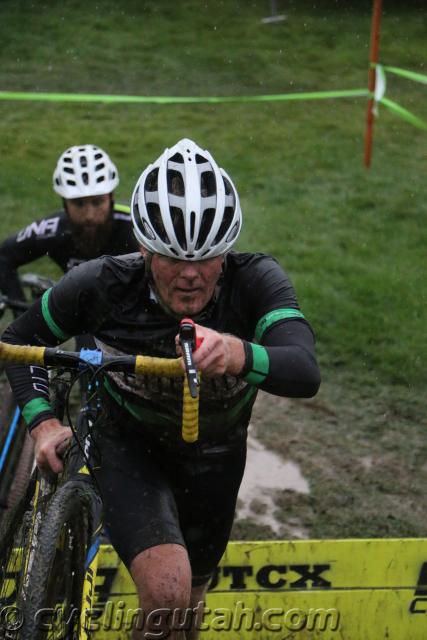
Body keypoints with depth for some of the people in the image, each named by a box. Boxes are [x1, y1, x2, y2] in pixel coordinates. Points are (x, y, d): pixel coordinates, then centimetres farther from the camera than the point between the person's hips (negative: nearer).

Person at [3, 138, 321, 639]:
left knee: (190, 598, 22)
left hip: (214, 457, 2)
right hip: (130, 447, -2)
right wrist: (43, 422, -24)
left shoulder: (255, 281, -30)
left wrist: (239, 354, -66)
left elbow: (305, 374, -46)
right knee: (165, 587, -29)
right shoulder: (102, 284, -28)